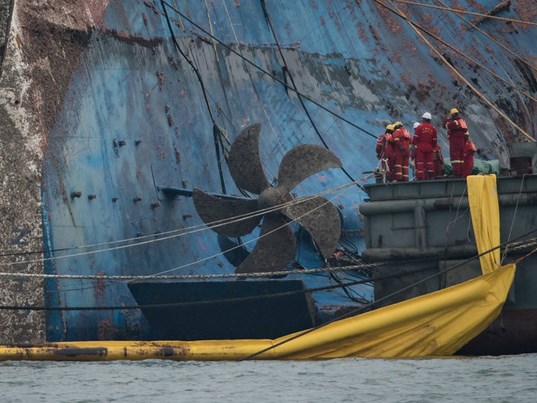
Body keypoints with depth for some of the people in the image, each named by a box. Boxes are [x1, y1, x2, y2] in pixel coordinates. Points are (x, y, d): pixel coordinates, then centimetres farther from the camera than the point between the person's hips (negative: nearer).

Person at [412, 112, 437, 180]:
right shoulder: (433, 128, 7)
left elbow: (415, 138, -5)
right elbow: (434, 140, 9)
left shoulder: (419, 127, -6)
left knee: (420, 162, -3)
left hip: (420, 147, -4)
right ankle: (431, 176, 10)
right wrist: (433, 147, 20)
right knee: (429, 162, 10)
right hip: (429, 148, 4)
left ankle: (420, 177, -10)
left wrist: (413, 144, 9)